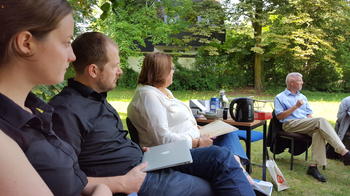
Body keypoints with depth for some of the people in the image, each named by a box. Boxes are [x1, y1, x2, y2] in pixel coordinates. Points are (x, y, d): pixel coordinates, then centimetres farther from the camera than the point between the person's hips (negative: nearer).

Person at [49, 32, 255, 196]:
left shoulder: (96, 96, 11)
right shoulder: (66, 111, -20)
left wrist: (140, 151, 9)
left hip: (142, 161, 9)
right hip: (129, 177, -9)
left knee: (221, 157, 1)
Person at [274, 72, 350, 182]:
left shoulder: (302, 97, 26)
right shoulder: (280, 98, 8)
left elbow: (309, 114, 21)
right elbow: (279, 116, -4)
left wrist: (312, 123, -2)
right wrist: (295, 106, -10)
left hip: (306, 124, 5)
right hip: (290, 124, -5)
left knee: (318, 131, -31)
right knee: (321, 121, -27)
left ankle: (314, 166, -36)